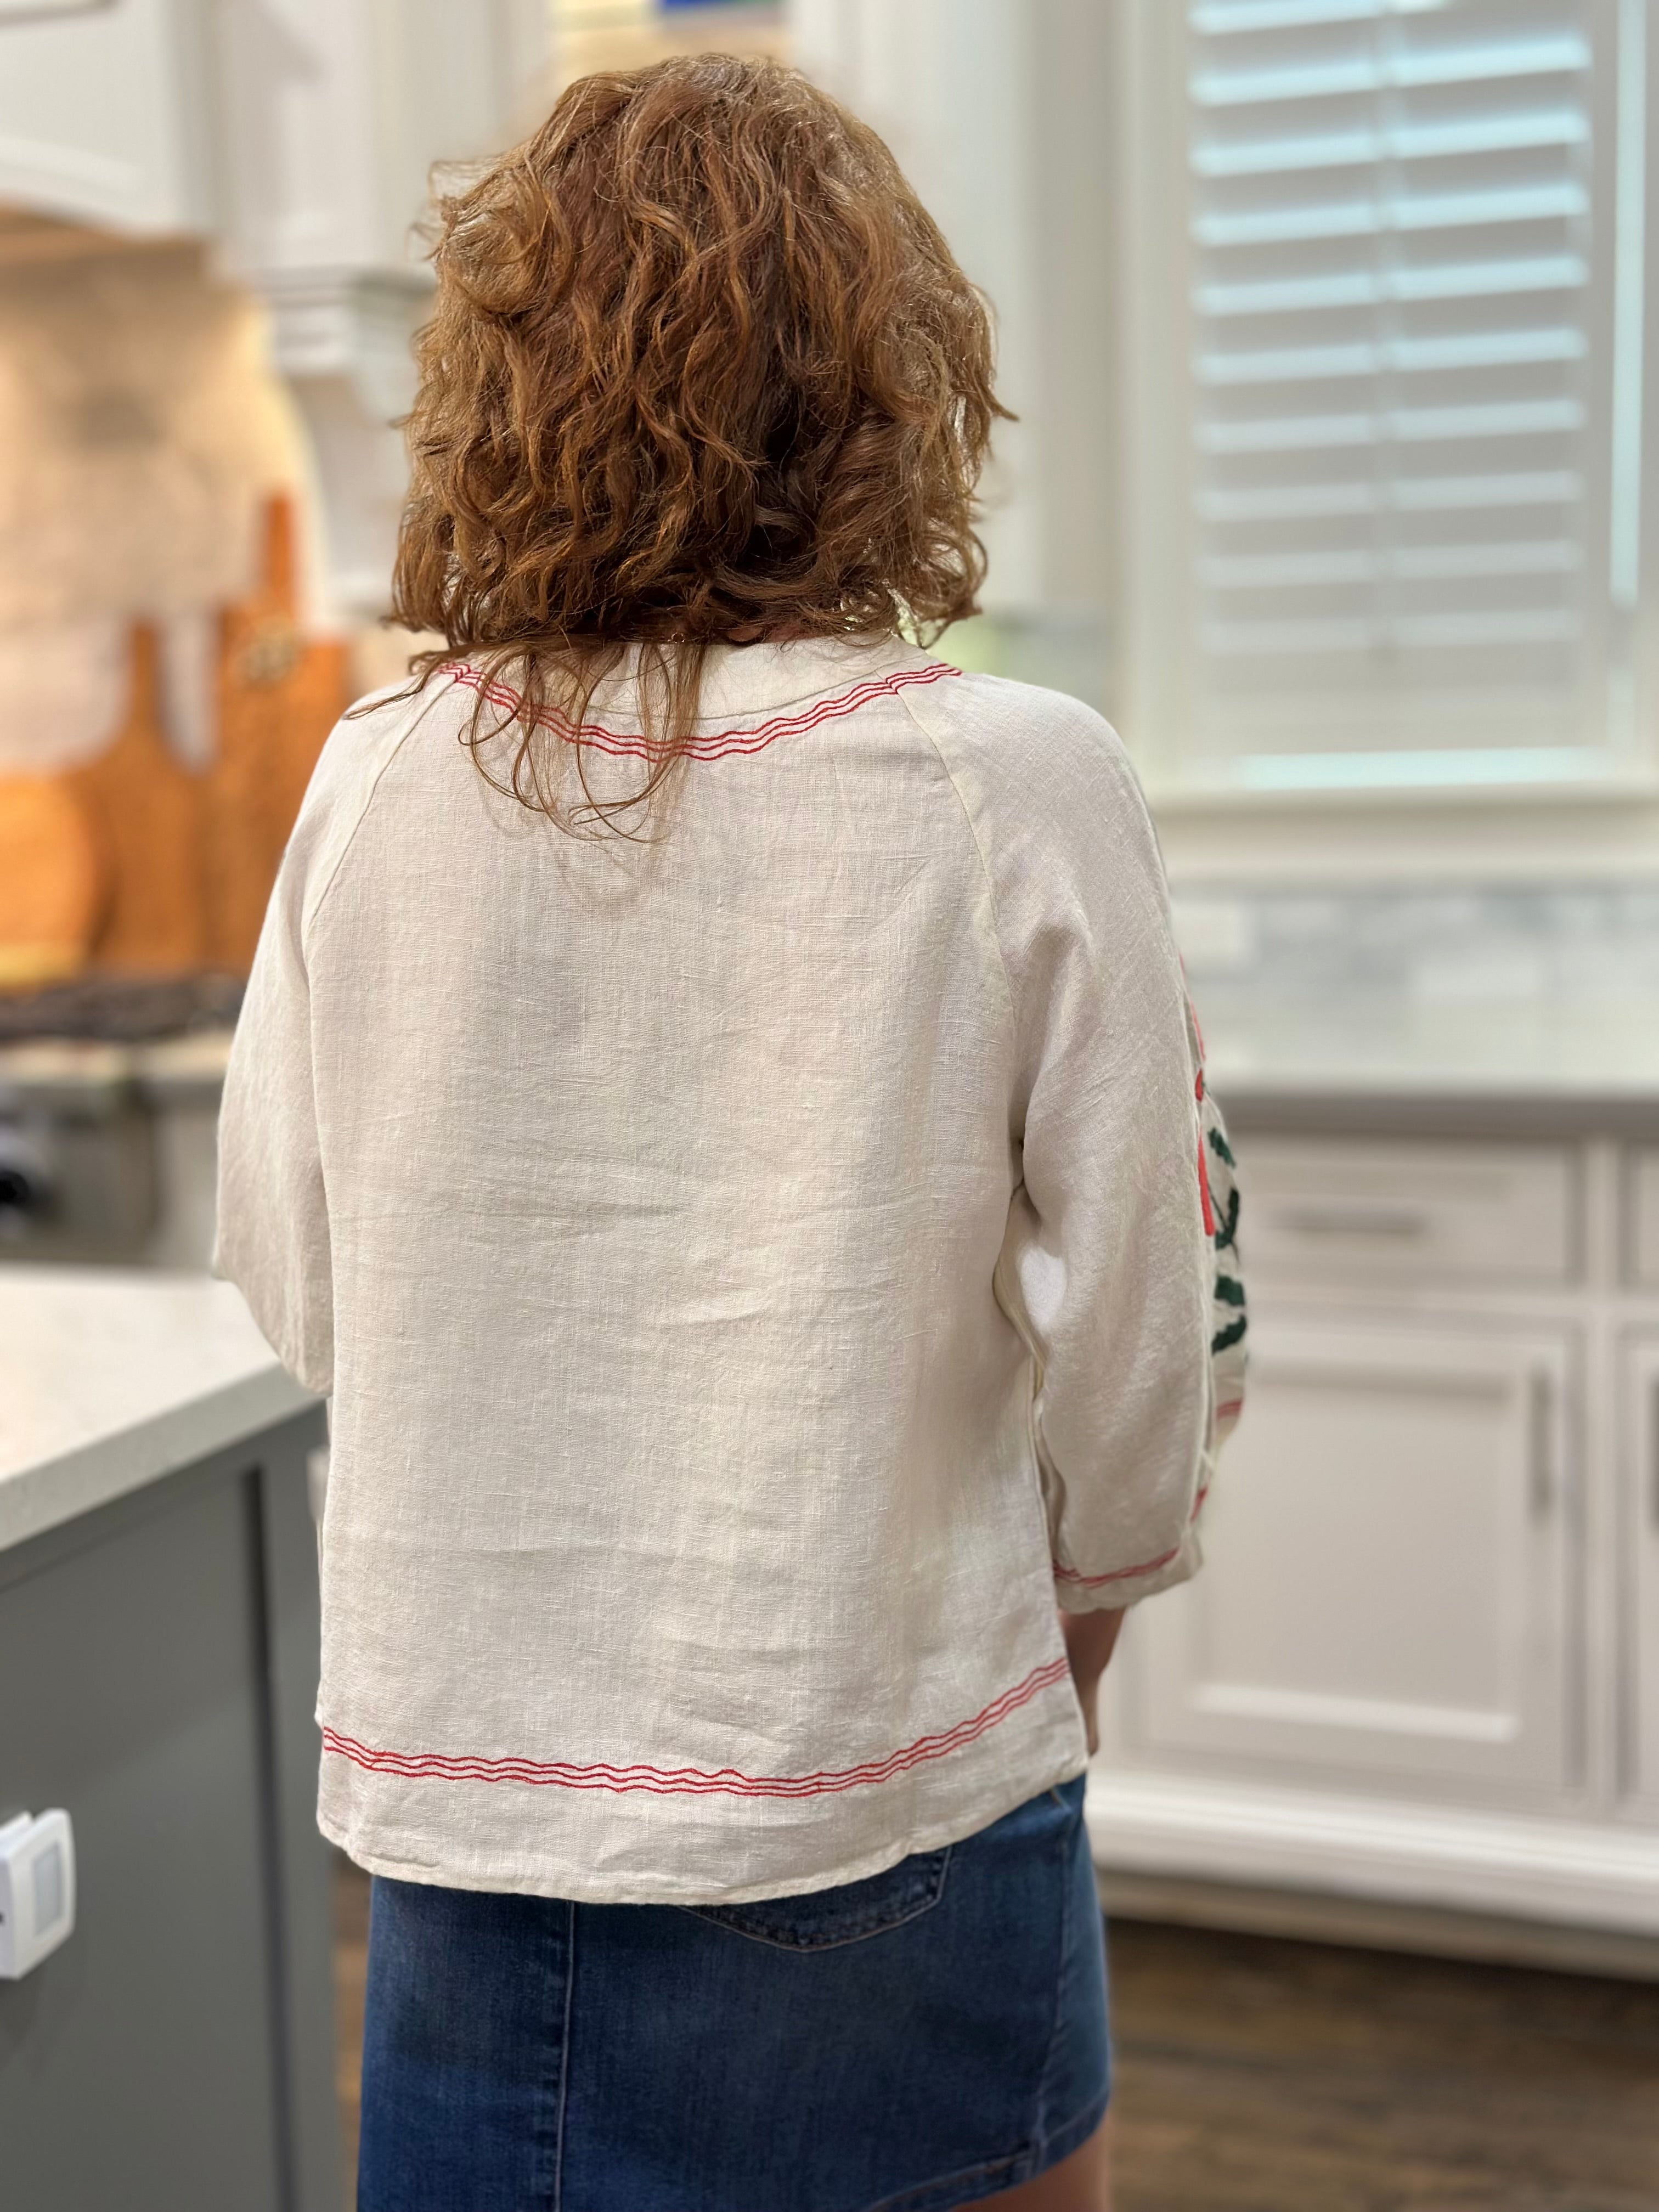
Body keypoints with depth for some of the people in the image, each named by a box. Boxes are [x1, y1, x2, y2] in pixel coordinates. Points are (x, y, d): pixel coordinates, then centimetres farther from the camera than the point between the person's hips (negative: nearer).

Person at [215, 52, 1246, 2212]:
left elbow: (289, 1277, 4)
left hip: (457, 1776, 3)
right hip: (881, 1800, -2)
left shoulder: (378, 781, -7)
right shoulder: (1019, 789, -14)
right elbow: (1137, 1354, -8)